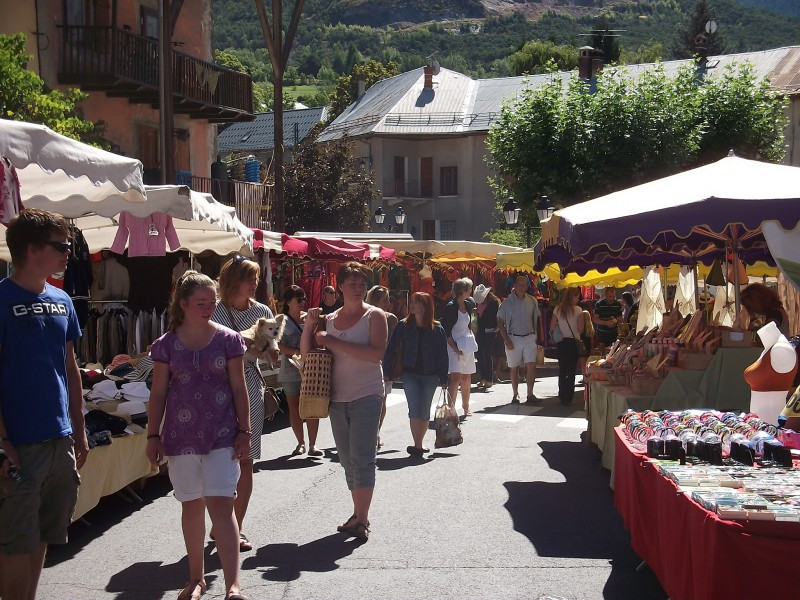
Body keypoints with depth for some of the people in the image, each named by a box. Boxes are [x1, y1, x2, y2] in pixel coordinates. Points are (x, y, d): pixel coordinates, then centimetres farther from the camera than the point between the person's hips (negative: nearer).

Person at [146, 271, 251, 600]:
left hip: (221, 435, -2)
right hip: (181, 435, 2)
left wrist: (244, 431, -2)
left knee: (220, 503, -10)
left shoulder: (228, 340, -1)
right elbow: (158, 393, 5)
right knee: (192, 505, 11)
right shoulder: (167, 344, 1)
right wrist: (153, 436, 3)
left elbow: (239, 388, 2)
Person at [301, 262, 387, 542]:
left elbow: (376, 353, -20)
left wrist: (333, 342, -18)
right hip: (337, 398, 6)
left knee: (362, 458, -10)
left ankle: (362, 519, -7)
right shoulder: (329, 319, 10)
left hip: (366, 396, -5)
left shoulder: (374, 315, -4)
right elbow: (306, 354, 9)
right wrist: (309, 325, -8)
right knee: (347, 459, 10)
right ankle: (358, 514, 18)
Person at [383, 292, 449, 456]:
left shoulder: (437, 329, -2)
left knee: (425, 412, 8)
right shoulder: (404, 326, -1)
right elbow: (391, 349, 1)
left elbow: (443, 355, 2)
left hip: (430, 375, 1)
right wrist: (386, 371, -5)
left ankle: (419, 444, 22)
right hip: (410, 374, -1)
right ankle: (418, 445, -9)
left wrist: (444, 378, -1)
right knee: (415, 410, -12)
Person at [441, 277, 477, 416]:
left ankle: (466, 407, 28)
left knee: (466, 379, 13)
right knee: (456, 377, -16)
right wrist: (454, 348, -18)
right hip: (454, 346, -7)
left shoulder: (468, 304, 9)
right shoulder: (450, 307, -12)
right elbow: (445, 331, -14)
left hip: (467, 346, 7)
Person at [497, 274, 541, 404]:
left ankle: (530, 395, -6)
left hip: (529, 338, 2)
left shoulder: (532, 301, 5)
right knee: (514, 368, 4)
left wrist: (536, 336, 6)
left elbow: (536, 319, 14)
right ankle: (515, 395, 13)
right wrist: (507, 340, -9)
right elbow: (500, 323, -2)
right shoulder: (507, 302, -3)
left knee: (531, 366, -9)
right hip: (513, 338, -2)